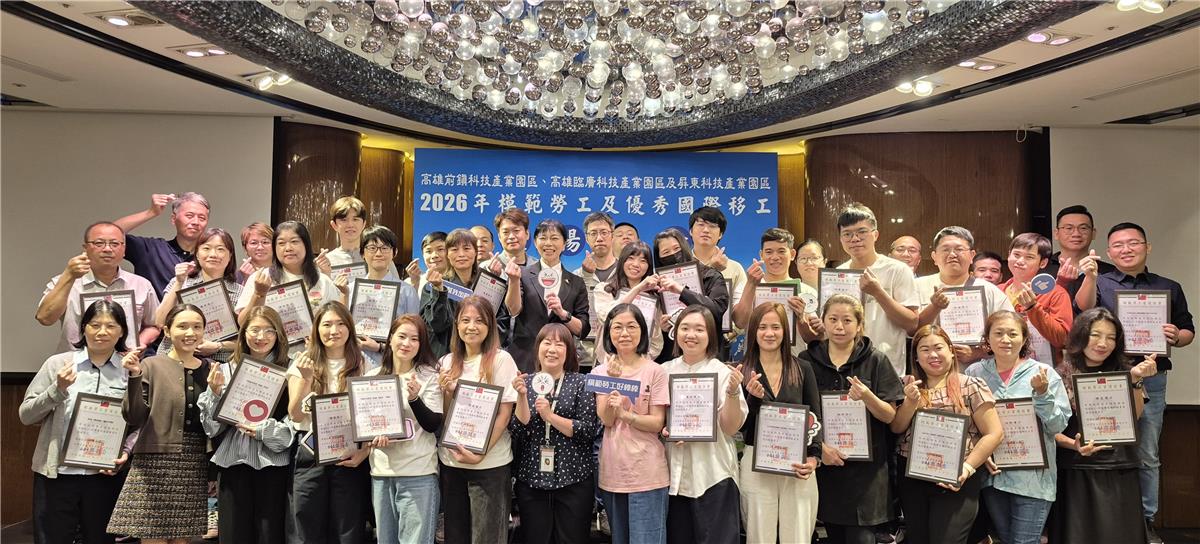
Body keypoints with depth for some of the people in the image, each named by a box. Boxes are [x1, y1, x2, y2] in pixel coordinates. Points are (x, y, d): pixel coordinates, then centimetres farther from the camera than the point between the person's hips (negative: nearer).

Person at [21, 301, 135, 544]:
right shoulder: (57, 363, 2)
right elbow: (26, 415, 3)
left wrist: (126, 452, -12)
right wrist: (57, 390, -12)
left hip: (106, 475, 0)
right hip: (56, 473, 0)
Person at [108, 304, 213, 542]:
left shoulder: (210, 370, 10)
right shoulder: (151, 366, -1)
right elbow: (134, 418, -7)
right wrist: (134, 377, -18)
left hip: (195, 467, 3)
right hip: (156, 464, -3)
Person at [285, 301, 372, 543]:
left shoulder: (363, 365, 4)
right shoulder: (302, 363, 4)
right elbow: (295, 416, -4)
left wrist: (365, 451, -9)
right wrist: (305, 379, -18)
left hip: (350, 458, 0)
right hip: (310, 456, 0)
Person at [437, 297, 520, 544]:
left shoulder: (501, 359, -8)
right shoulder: (447, 362, 6)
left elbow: (504, 412, -10)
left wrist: (481, 453, -16)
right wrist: (445, 392, -8)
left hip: (489, 462, -4)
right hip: (451, 460, 5)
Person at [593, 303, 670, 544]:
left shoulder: (655, 372, -5)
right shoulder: (600, 371, 4)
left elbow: (657, 423, -9)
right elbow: (606, 420, -6)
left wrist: (626, 415, -24)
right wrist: (613, 380, -16)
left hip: (647, 473, -4)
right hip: (612, 471, 4)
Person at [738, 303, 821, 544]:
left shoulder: (802, 368, 5)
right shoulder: (742, 371, 2)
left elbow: (815, 417, 5)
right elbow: (737, 425, -1)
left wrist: (813, 457, -9)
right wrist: (753, 397, -18)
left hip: (798, 465, 1)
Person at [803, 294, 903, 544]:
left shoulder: (876, 361, -1)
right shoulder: (807, 360, 2)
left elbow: (890, 416, -2)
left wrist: (867, 397, -21)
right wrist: (819, 445, -12)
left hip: (865, 466, -2)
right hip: (824, 464, 2)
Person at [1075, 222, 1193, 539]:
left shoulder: (1169, 288, 12)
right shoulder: (1098, 283, 4)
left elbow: (1188, 331, 15)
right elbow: (1084, 309, -16)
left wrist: (1177, 337, -8)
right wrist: (1090, 277, -33)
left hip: (1151, 382, 2)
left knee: (1147, 456, 9)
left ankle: (1146, 521, 21)